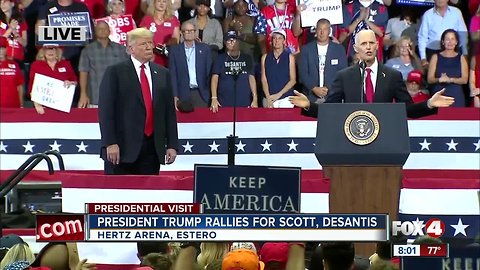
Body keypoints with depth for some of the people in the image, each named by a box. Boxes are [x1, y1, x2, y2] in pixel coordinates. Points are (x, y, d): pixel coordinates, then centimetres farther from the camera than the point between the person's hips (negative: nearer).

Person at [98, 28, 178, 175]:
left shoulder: (162, 74, 14)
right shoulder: (115, 72, 1)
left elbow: (170, 111, 13)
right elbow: (106, 110, -5)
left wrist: (172, 145, 7)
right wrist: (110, 143, -13)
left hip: (153, 148, 4)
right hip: (122, 148, -4)